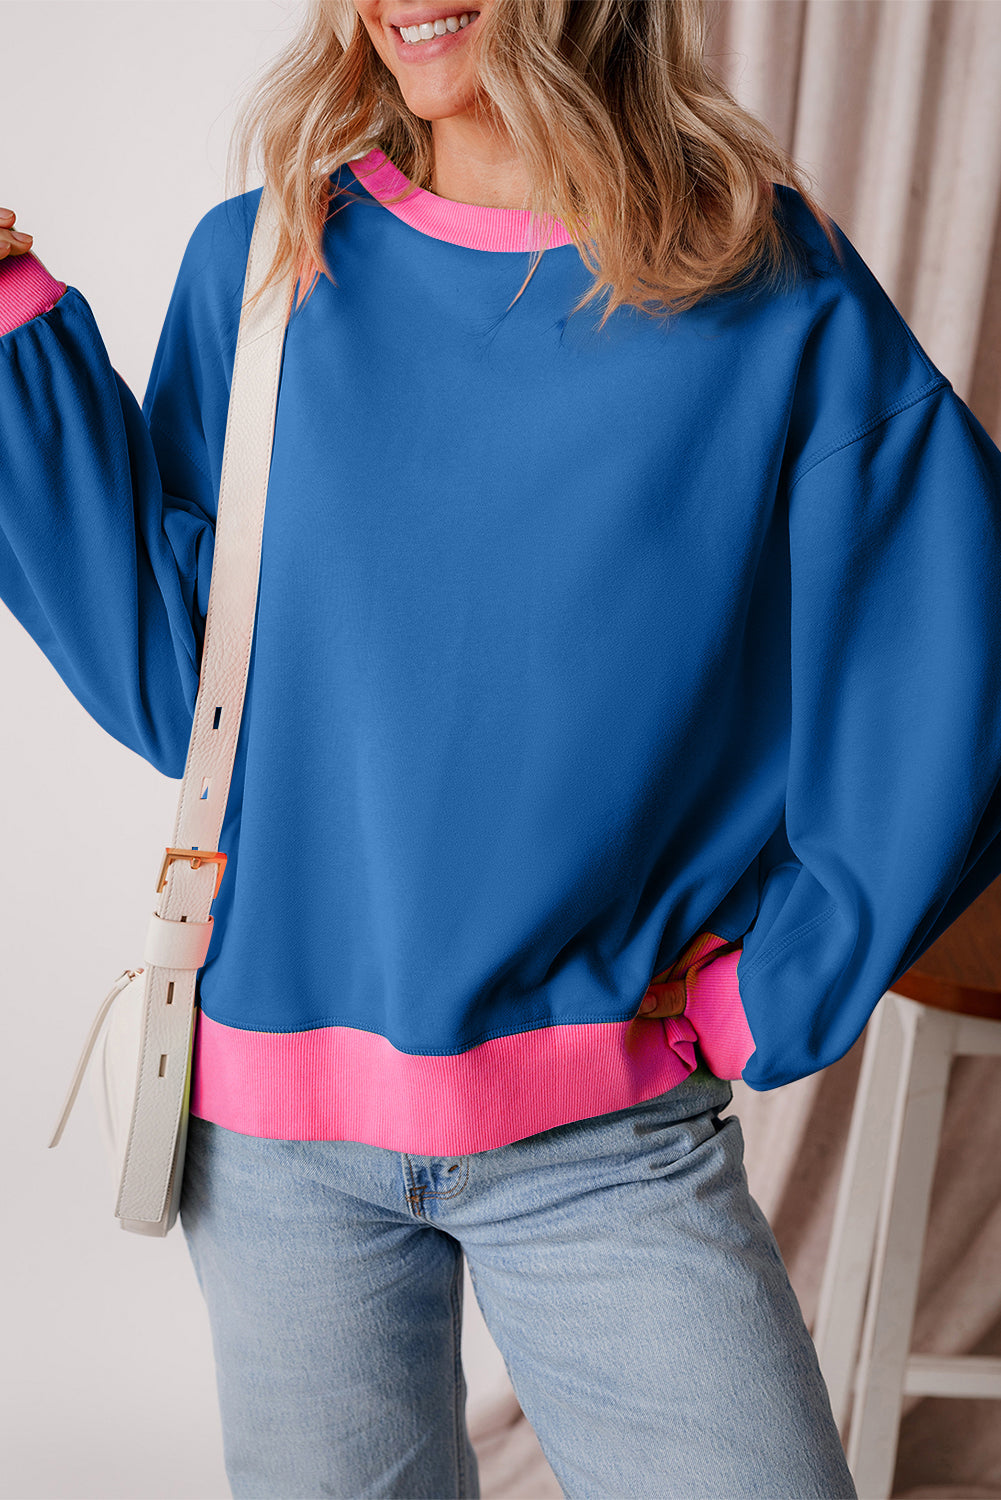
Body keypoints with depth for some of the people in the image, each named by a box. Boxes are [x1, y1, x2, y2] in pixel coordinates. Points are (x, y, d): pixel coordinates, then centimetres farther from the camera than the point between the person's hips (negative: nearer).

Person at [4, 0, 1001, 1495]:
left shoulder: (773, 287, -4)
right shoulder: (261, 269, 2)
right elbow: (171, 677, 0)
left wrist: (774, 995, -5)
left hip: (611, 1142, -1)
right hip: (275, 1127, 2)